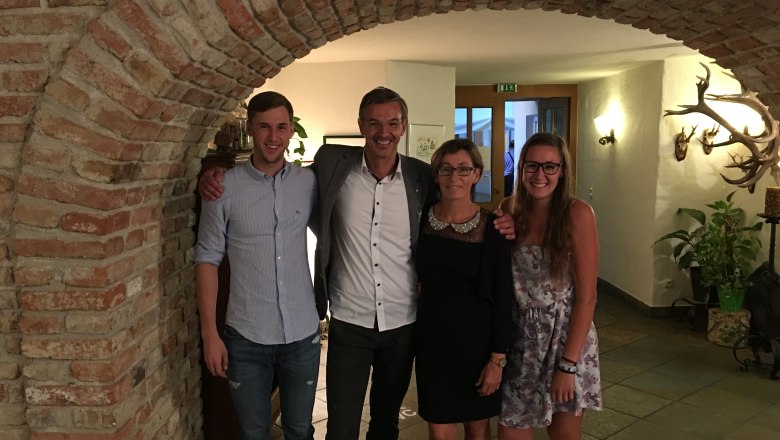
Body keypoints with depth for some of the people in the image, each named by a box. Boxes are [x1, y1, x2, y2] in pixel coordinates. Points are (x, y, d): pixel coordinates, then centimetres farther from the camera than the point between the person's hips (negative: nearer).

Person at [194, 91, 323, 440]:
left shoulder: (310, 182, -2)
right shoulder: (224, 188, -7)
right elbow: (207, 259, -4)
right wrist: (210, 333, -6)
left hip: (303, 333, 2)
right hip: (246, 338, -1)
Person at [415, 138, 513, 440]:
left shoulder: (492, 227, -10)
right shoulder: (421, 217, -4)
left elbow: (503, 298, -8)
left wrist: (497, 359, -9)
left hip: (477, 339, -1)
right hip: (432, 338, 2)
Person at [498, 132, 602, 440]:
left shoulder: (577, 214, -14)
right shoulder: (509, 209, -1)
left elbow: (587, 297, -13)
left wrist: (568, 364, -15)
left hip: (566, 338, -3)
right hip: (520, 340, 3)